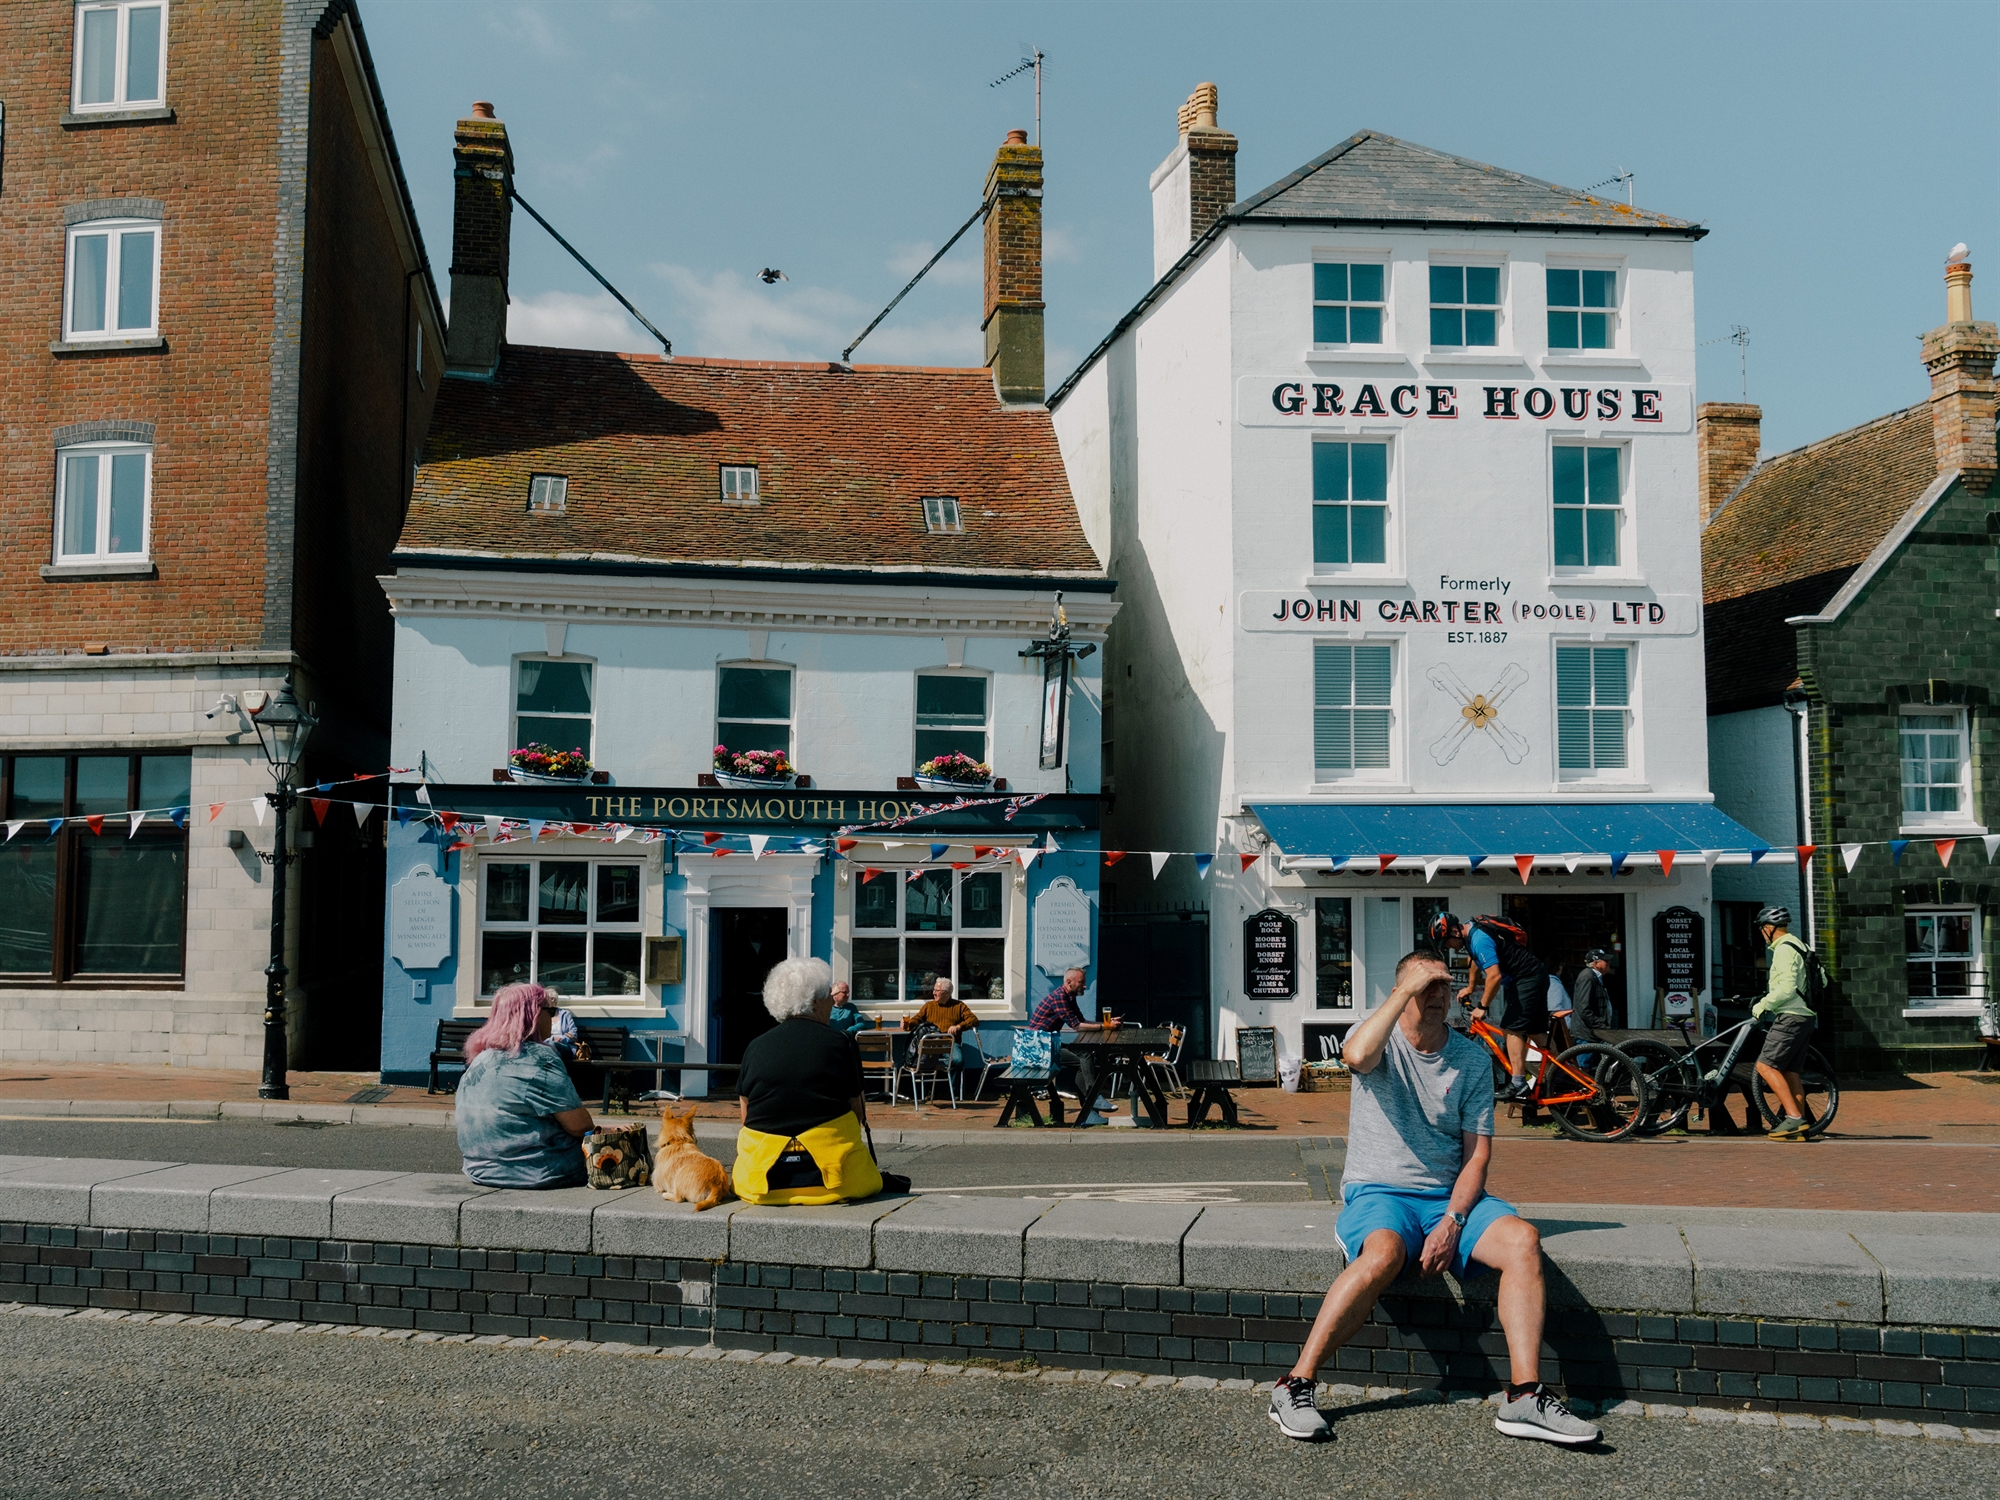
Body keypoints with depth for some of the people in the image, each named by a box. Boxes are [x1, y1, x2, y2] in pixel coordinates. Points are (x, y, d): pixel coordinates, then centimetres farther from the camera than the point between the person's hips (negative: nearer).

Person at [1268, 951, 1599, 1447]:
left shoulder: (1473, 1059, 7)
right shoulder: (1379, 1038, -1)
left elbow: (1477, 1154, 3)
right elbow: (1356, 1056, -29)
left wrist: (1452, 1221, -12)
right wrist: (1407, 988, -23)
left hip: (1451, 1197, 4)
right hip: (1379, 1192, -4)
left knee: (1523, 1239, -23)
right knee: (1384, 1252, -35)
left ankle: (1525, 1397, -21)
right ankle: (1295, 1386, -26)